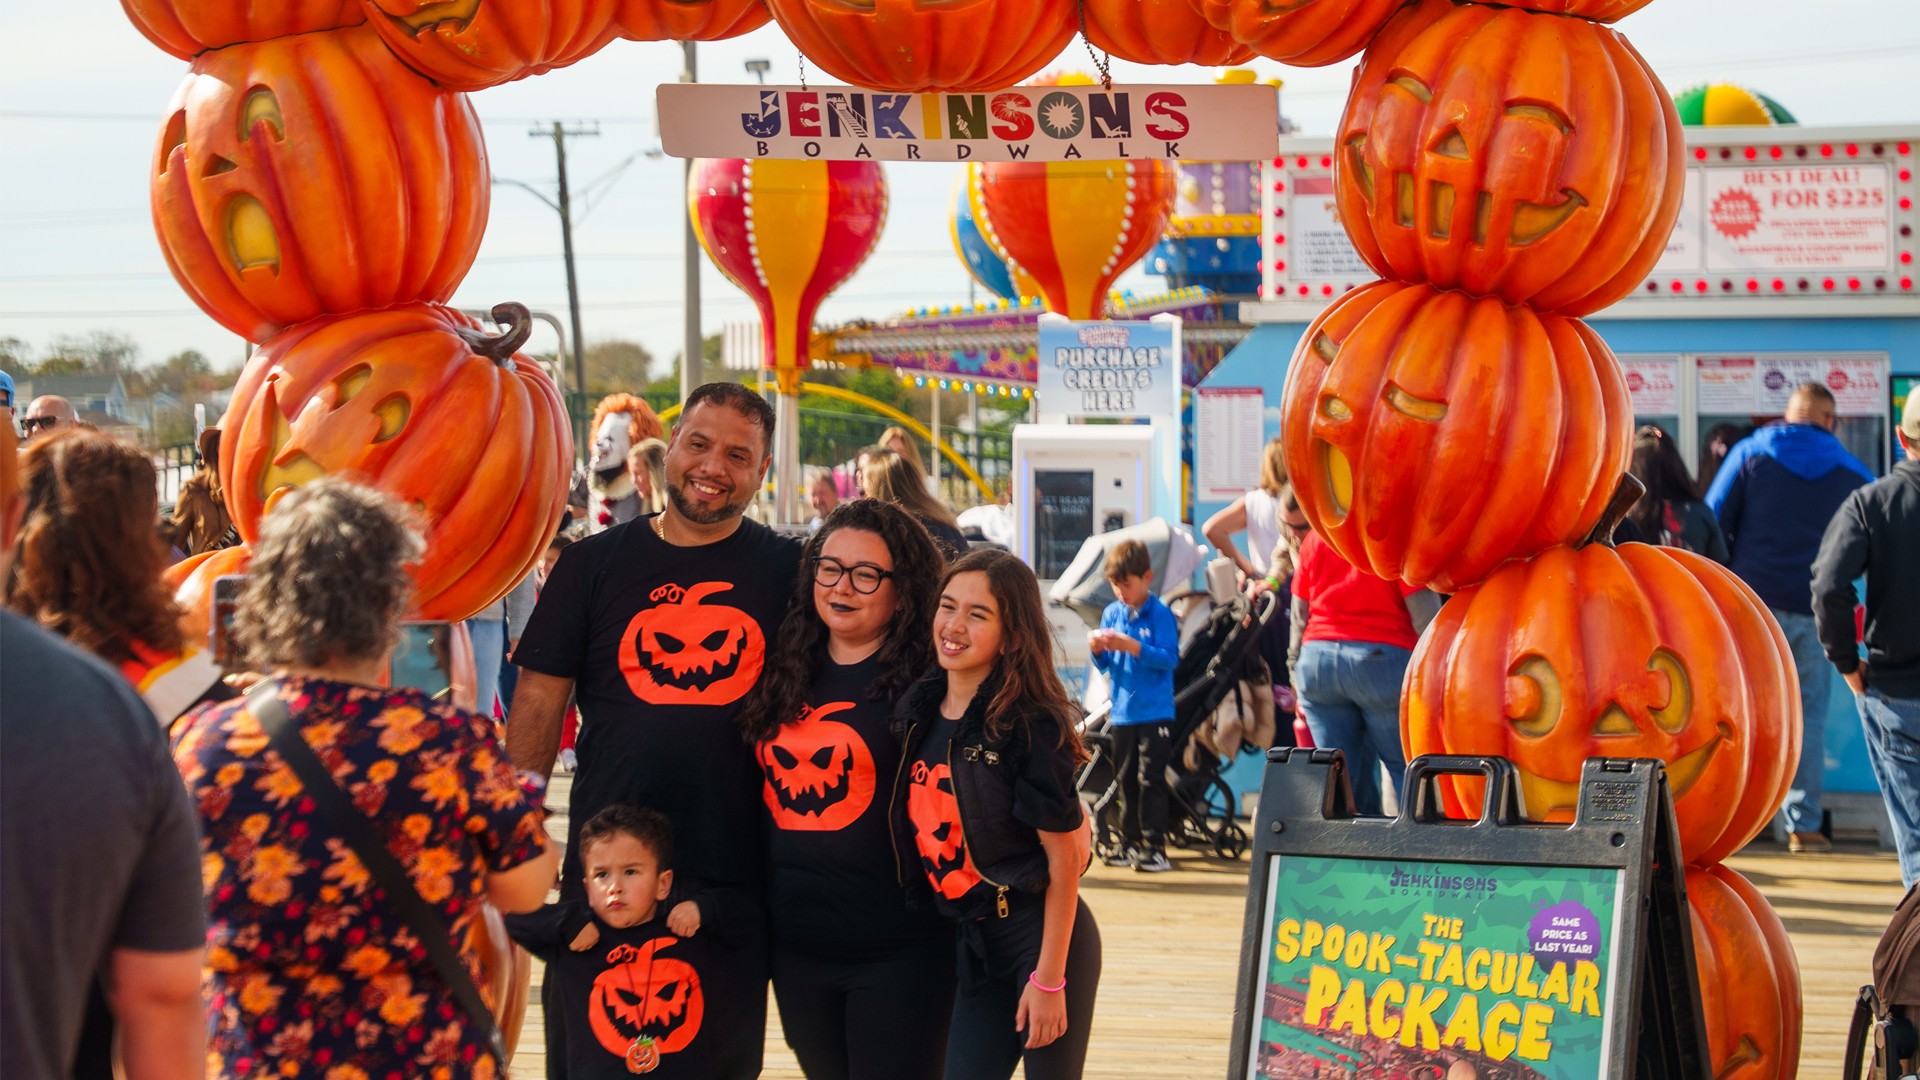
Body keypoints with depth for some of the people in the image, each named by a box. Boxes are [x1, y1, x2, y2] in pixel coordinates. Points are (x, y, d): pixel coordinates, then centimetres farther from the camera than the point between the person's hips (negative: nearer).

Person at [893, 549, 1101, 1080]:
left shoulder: (1031, 726, -15)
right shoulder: (919, 711, 3)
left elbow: (1063, 858, -14)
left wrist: (1048, 978, -16)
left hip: (1044, 937, -6)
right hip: (975, 943, 6)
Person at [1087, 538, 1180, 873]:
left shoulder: (1160, 614, -7)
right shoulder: (1112, 614, 9)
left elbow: (1169, 658, -16)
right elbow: (1105, 667, 13)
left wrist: (1130, 646, -24)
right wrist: (1098, 651, -9)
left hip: (1155, 711, -6)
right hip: (1122, 712, 6)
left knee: (1150, 779, -6)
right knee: (1125, 779, 10)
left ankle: (1154, 846, -4)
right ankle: (1130, 842, 17)